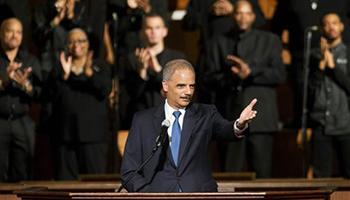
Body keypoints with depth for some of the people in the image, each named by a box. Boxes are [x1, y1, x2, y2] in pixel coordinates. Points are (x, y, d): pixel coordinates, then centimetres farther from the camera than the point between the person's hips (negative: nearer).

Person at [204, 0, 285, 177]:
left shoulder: (270, 41, 13)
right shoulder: (218, 44, 16)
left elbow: (279, 74, 1)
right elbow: (209, 78, 6)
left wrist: (251, 72, -12)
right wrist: (232, 77, -12)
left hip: (260, 118, -1)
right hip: (230, 119, 1)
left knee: (262, 174, -4)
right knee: (231, 174, -1)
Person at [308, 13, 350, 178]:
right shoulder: (315, 55, 11)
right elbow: (310, 88, 3)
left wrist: (333, 66, -7)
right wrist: (321, 65, -7)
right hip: (321, 125, 1)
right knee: (321, 176, 1)